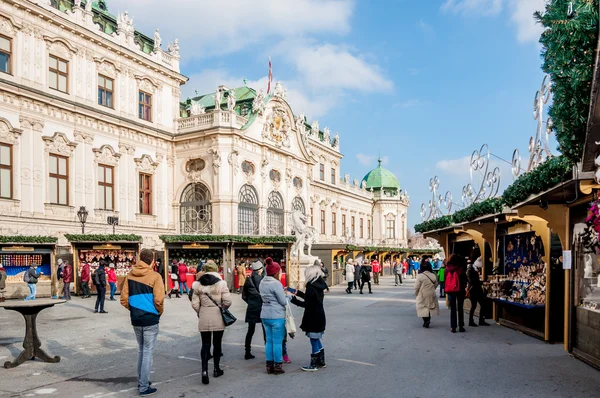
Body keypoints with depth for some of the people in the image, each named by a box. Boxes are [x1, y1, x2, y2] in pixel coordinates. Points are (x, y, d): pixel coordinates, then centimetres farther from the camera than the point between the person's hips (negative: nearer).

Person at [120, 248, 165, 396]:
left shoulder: (130, 275, 3)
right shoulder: (154, 276, -12)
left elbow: (124, 299, 1)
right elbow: (159, 299, -17)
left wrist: (133, 309, 15)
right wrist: (159, 312, 1)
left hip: (135, 319, 5)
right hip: (150, 319, -5)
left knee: (141, 350, 21)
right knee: (148, 353, 3)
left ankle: (140, 381, 30)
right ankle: (144, 387, 9)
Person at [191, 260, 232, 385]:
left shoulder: (199, 285, -1)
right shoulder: (221, 283, -9)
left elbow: (194, 304, -3)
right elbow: (227, 302, -13)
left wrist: (200, 312, 14)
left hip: (204, 319, 1)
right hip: (218, 318, -1)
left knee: (205, 344, 6)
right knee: (217, 344, 13)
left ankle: (204, 370, -9)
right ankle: (216, 369, 24)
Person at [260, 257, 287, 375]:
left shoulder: (262, 282, 7)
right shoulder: (276, 283, -17)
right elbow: (283, 302, -14)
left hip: (265, 315, 8)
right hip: (277, 316, -8)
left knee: (269, 340, 14)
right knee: (277, 342, 3)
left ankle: (269, 365, 21)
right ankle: (278, 366, 10)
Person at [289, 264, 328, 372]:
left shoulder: (311, 287, -20)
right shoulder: (319, 285, 7)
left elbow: (307, 304, -22)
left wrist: (293, 299, -16)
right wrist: (298, 293, 20)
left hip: (313, 319, -9)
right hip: (319, 317, 9)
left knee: (314, 341, 2)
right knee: (316, 340, 20)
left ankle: (313, 365, 12)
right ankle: (321, 362, 30)